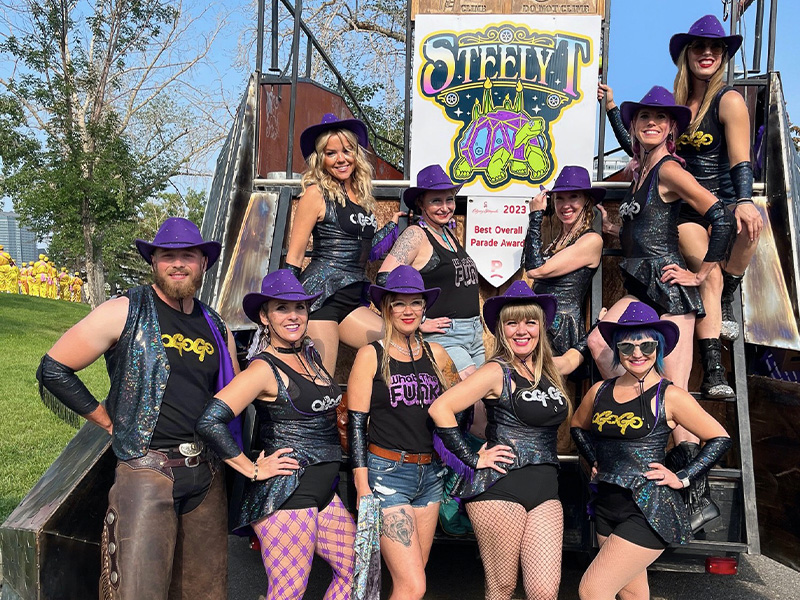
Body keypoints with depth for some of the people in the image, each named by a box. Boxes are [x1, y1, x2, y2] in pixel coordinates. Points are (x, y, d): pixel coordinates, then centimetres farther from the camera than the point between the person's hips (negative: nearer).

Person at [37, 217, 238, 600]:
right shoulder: (125, 312, -4)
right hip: (145, 471, -5)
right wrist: (109, 421, -1)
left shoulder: (216, 328, 11)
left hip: (207, 476, 5)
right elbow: (53, 370, -2)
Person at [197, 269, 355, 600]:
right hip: (286, 495, -8)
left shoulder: (311, 356, 10)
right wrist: (253, 470, -16)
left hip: (324, 493, 8)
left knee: (357, 571, 14)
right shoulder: (265, 368, -14)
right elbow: (210, 422, -24)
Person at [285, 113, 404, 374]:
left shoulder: (362, 196, 15)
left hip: (353, 298, 7)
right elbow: (294, 257, -5)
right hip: (321, 294, -7)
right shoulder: (316, 193, -4)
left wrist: (395, 222, 24)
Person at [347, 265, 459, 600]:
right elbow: (355, 422, -6)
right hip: (387, 474, -5)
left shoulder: (435, 353, 9)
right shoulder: (371, 355, -4)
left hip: (429, 474, 5)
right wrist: (362, 487, -11)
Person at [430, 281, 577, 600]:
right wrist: (473, 459, -13)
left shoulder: (550, 368, 11)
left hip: (545, 489, 6)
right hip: (501, 486, -6)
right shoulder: (497, 371, -9)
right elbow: (440, 408, -17)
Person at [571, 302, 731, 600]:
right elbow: (578, 425, 24)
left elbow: (720, 438, -5)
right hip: (607, 506, 6)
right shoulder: (600, 391, 5)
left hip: (649, 511, -6)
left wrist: (682, 479, -8)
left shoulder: (669, 396, -10)